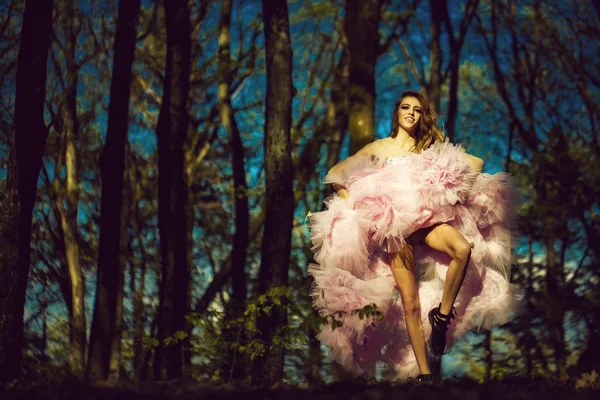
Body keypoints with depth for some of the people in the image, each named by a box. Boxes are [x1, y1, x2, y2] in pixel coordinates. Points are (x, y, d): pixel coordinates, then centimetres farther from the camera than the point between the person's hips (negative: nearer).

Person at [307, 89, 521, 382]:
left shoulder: (431, 146, 19)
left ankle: (442, 315, -18)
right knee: (410, 302, -11)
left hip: (427, 217, 1)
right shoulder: (380, 147, 16)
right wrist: (352, 202, 2)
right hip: (393, 223, -1)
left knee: (463, 248, -35)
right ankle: (423, 373, -9)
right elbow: (334, 174, 16)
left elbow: (476, 163, 17)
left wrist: (457, 186, 1)